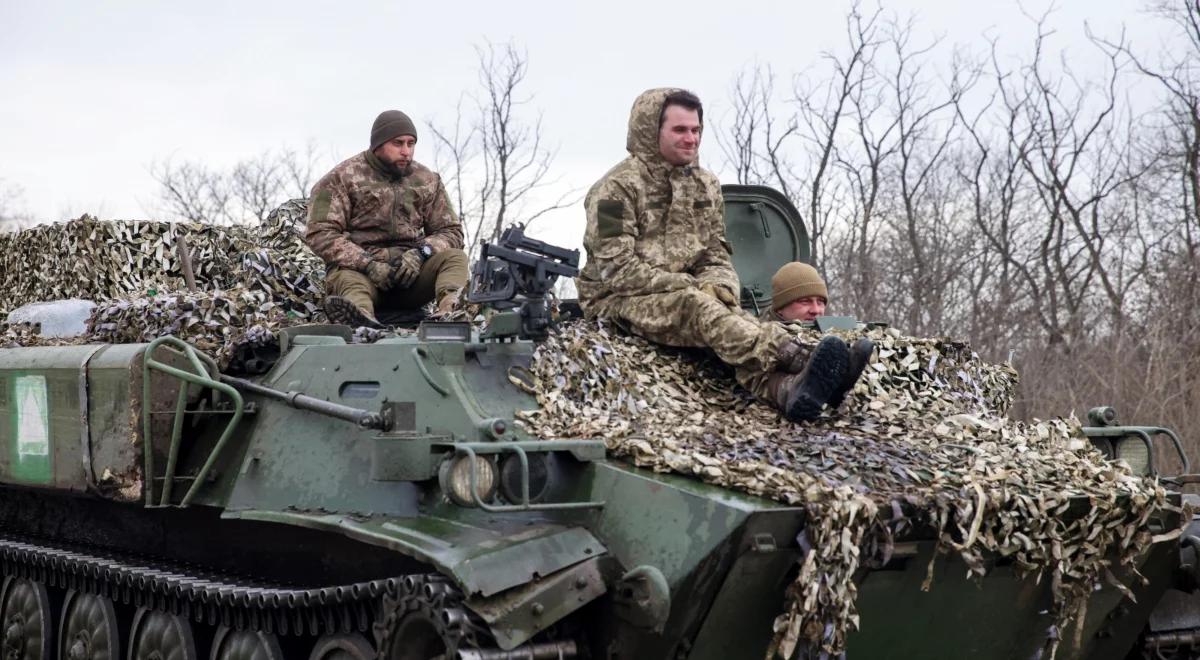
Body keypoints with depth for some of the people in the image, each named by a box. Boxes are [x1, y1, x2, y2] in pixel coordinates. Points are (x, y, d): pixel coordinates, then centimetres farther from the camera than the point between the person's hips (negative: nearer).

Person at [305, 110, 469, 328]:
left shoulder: (428, 181, 16)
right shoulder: (342, 178, 4)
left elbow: (451, 231, 15)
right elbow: (320, 234, -5)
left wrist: (421, 253, -9)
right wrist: (368, 265, -18)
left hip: (411, 270, 4)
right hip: (359, 267, -3)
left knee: (455, 257, -22)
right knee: (347, 278, -37)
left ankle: (448, 312, -55)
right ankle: (363, 320, -74)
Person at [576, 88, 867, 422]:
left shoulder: (705, 185, 16)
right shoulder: (618, 188, -6)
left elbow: (716, 255, 15)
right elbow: (617, 267, -14)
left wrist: (717, 287, -10)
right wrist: (691, 287, -20)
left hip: (683, 293, 5)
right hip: (619, 299, -5)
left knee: (721, 308, -29)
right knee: (698, 308, -35)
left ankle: (781, 386, -62)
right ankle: (794, 357, -60)